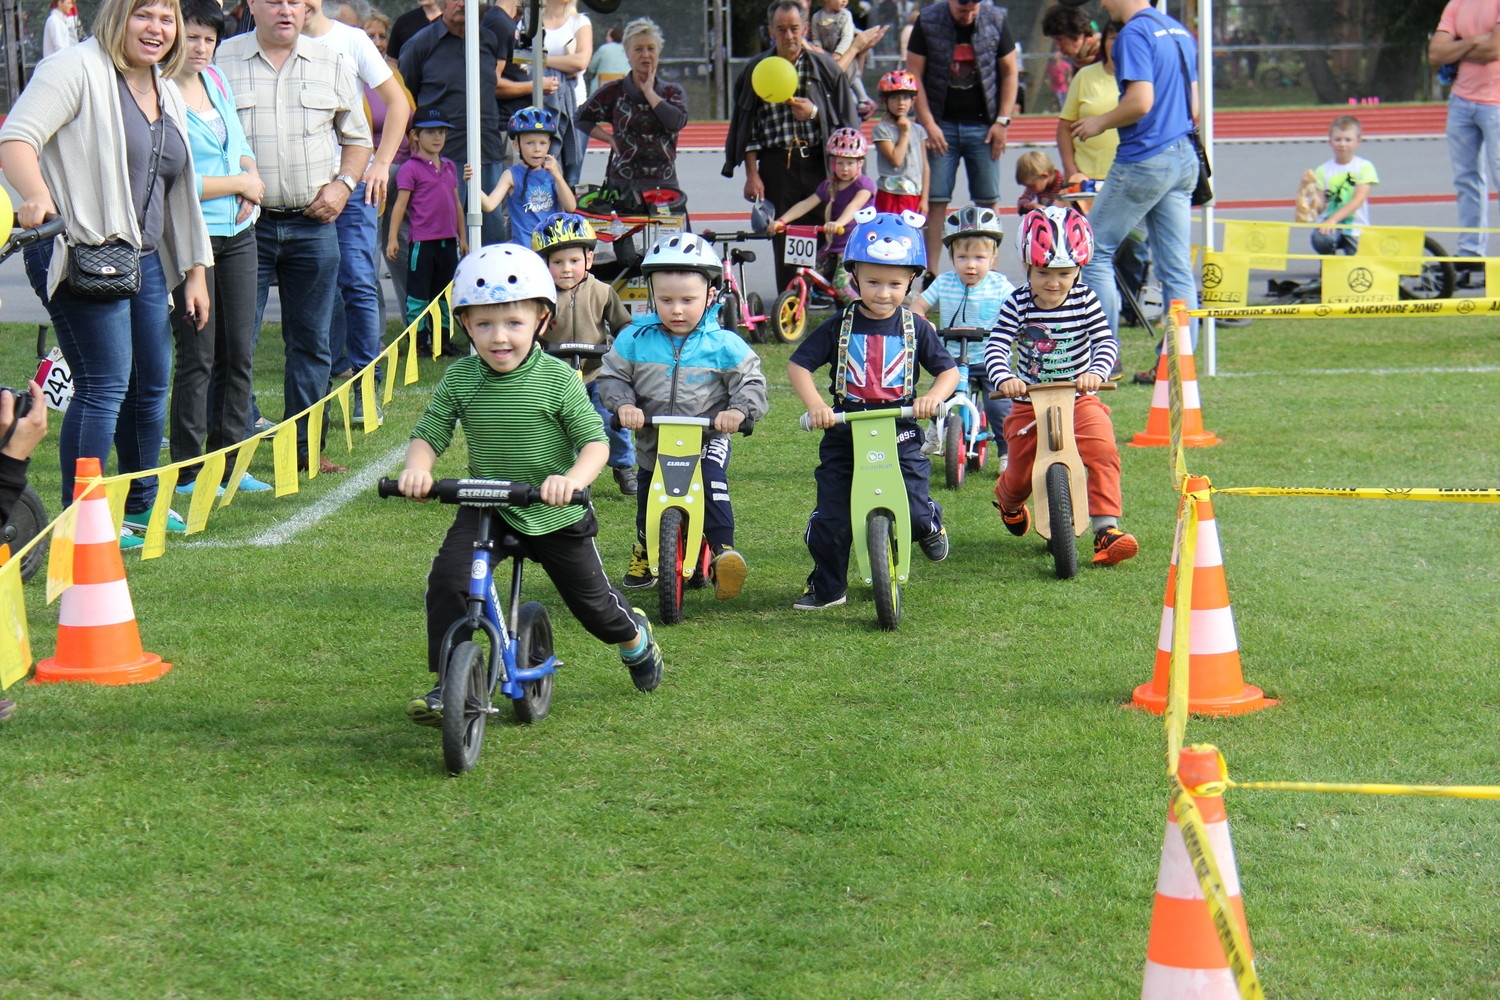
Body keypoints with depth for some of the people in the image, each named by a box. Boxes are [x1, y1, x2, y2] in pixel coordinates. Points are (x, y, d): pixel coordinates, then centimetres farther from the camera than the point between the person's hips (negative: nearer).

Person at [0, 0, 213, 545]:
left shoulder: (167, 95, 19)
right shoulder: (79, 70, -7)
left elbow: (180, 190, 24)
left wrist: (195, 270, 22)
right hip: (83, 253, -9)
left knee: (151, 386, 14)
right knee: (104, 386, -12)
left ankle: (140, 505, 31)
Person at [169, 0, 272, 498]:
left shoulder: (215, 80, 11)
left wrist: (252, 182, 0)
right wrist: (239, 183, -9)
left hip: (238, 236, 8)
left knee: (239, 353, 9)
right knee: (198, 356, -4)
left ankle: (227, 462, 17)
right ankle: (186, 471, 4)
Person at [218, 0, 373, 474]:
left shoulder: (332, 64, 9)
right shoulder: (222, 60, 1)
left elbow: (357, 136, 16)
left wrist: (343, 184, -1)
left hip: (313, 223, 3)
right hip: (245, 222, -3)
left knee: (311, 341, 7)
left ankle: (305, 447, 15)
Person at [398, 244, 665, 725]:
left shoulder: (559, 379, -16)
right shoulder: (459, 379, -7)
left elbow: (594, 441, -18)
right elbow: (428, 433, -5)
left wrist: (573, 479, -38)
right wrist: (417, 467, -28)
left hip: (555, 515, -2)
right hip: (484, 508, 2)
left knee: (591, 599, 13)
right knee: (446, 581, -22)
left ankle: (634, 635, 50)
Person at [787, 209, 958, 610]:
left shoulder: (916, 328, 1)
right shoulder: (840, 326, -1)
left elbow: (948, 370, 5)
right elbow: (798, 364, -2)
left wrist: (934, 396, -17)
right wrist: (815, 405, -18)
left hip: (901, 436, 0)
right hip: (845, 437, 0)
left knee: (915, 510, -6)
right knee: (830, 518, -3)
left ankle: (930, 524, 32)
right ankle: (827, 587, 16)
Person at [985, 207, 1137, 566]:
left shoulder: (1086, 301, -6)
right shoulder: (1018, 304, -9)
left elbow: (1105, 341, -12)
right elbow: (995, 346, -18)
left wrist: (1096, 372, -33)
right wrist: (1004, 378, -39)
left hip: (1080, 399, 0)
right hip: (1030, 402, 0)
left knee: (1102, 450, -25)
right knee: (1021, 472, 9)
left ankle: (1106, 528, -21)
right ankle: (1008, 499, 48)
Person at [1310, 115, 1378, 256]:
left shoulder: (1364, 167, -1)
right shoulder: (1323, 170, 5)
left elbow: (1358, 200, -14)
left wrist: (1334, 219, -27)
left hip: (1356, 229, 0)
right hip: (1330, 224, 0)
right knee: (1320, 238, -34)